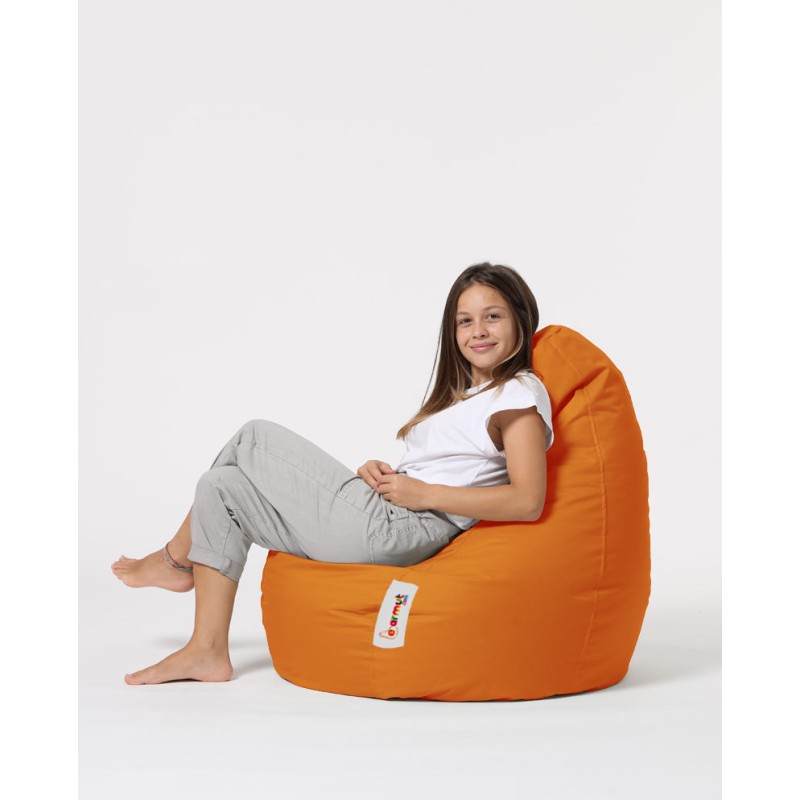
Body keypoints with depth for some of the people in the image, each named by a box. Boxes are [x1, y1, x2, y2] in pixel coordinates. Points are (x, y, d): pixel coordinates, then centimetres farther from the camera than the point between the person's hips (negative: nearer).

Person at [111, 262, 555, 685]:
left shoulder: (520, 393, -5)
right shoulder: (462, 391, 24)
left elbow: (527, 502, -18)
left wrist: (424, 493, -16)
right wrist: (378, 470, 0)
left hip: (389, 527, -10)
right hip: (377, 524, 10)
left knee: (253, 437, 0)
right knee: (222, 487, 7)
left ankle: (176, 559, 22)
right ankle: (206, 651, 6)